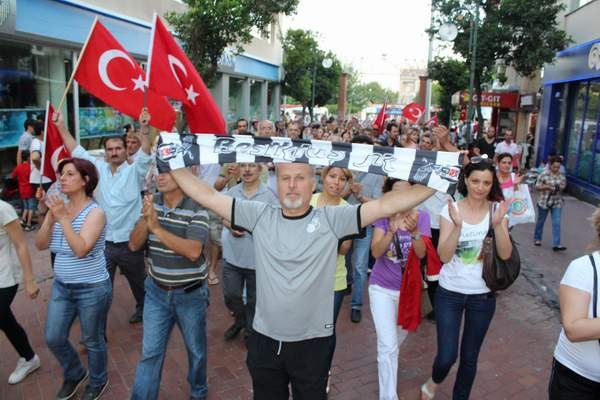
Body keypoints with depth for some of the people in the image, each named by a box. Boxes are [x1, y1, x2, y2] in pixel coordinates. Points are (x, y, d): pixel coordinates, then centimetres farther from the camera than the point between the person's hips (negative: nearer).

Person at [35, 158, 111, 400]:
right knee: (54, 339, 15)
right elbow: (41, 245, -2)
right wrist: (50, 218, -17)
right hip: (61, 286, 6)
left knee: (92, 341, 11)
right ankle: (74, 375, 42)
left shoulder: (95, 212, -18)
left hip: (91, 289, -6)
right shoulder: (58, 207, 0)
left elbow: (81, 249, -28)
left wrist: (63, 218, -29)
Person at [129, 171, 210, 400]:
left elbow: (193, 251, -28)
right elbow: (134, 245, -3)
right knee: (150, 352, 10)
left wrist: (156, 228, -29)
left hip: (190, 294, -3)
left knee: (196, 349, 18)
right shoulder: (151, 204, -2)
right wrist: (145, 219, -21)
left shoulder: (197, 208, -18)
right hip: (157, 292, 3)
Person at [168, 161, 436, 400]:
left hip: (312, 341, -1)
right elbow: (208, 197, -3)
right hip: (264, 339, 2)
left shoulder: (331, 219, -10)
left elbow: (385, 205, -15)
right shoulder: (259, 216, -5)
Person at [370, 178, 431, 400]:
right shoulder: (383, 214, -13)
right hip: (382, 287, -2)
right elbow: (376, 251, -22)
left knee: (401, 334, 24)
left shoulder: (421, 216, -10)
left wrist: (414, 231, -41)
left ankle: (386, 359, 56)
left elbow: (421, 253, -21)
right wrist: (391, 231, -40)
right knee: (388, 345, -7)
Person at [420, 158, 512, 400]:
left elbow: (505, 254, -14)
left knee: (470, 357, 15)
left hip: (483, 295, 2)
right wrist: (457, 225, -31)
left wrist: (498, 224, -29)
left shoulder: (497, 210, -6)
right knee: (447, 356, -1)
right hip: (449, 292, -1)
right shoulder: (450, 210, -10)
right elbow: (444, 256, -17)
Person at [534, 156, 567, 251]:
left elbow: (564, 184, 13)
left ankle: (556, 244, -6)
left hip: (557, 203, 3)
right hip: (544, 202, -2)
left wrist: (561, 187, -10)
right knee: (541, 221, 13)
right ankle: (537, 239, 33)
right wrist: (548, 186, -22)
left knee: (557, 223, -5)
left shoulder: (562, 175, 2)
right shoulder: (544, 174, -11)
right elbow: (537, 186, -8)